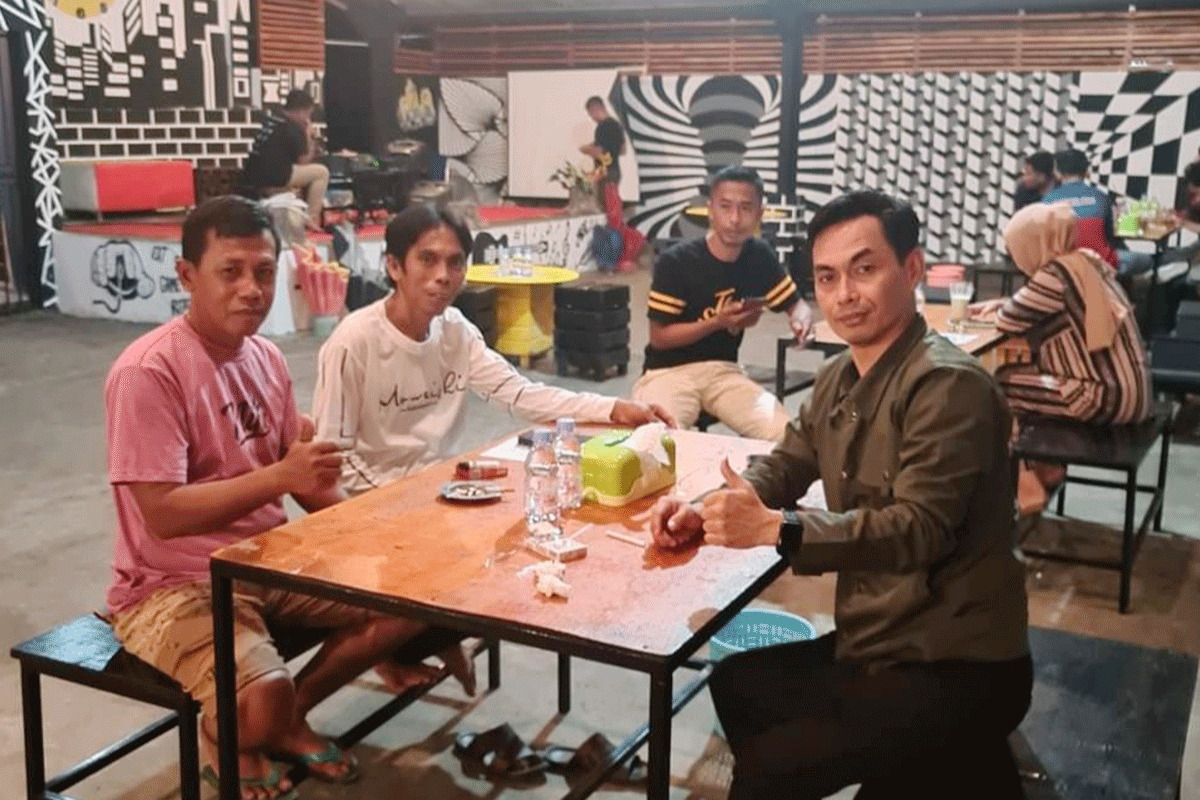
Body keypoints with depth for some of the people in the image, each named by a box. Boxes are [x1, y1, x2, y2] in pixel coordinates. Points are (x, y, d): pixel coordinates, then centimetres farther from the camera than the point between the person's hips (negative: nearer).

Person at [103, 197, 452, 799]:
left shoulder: (266, 357, 4)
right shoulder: (148, 372, -21)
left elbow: (298, 475, 11)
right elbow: (163, 515, -25)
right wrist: (279, 477, -32)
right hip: (175, 585, -7)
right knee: (263, 699, -31)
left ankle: (290, 717, 16)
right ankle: (226, 736, 9)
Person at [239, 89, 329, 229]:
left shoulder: (271, 121, 15)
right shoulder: (293, 129, -10)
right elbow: (303, 161, -4)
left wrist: (307, 139, 16)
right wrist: (308, 136, 5)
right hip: (270, 183, -9)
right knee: (322, 172, -3)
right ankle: (312, 219, -6)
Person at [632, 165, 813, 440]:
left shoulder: (759, 256, 1)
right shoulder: (676, 262, -15)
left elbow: (797, 304, 12)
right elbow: (659, 337, -11)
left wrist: (801, 320, -13)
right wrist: (718, 322, -22)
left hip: (724, 370, 4)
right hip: (669, 372, -4)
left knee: (787, 436, -18)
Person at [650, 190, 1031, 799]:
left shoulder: (947, 384, -21)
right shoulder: (839, 379, 8)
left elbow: (920, 528, -29)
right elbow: (783, 466, 15)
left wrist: (776, 528, -37)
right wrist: (706, 512, -5)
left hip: (955, 669, -9)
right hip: (875, 644, 9)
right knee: (735, 685, 19)